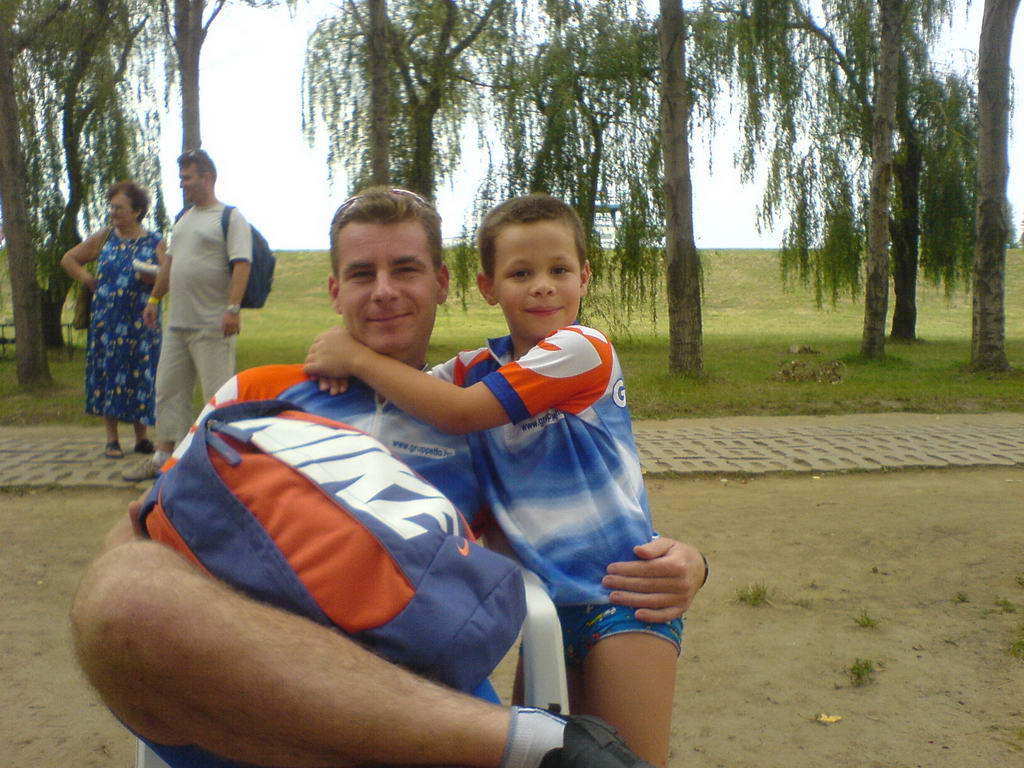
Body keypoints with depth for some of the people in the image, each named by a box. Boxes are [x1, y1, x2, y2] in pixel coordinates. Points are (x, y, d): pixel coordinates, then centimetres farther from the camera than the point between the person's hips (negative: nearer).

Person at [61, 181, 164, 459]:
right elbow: (69, 259, 18)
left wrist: (152, 278, -21)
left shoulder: (155, 243, 3)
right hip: (106, 319, 1)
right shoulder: (103, 237, 7)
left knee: (140, 375, 1)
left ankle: (141, 437, 12)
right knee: (107, 373, 1)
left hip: (141, 321, -1)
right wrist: (87, 279, 5)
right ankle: (112, 440, 7)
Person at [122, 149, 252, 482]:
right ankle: (163, 456, 20)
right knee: (168, 390, 12)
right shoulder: (183, 218, 19)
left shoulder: (230, 217, -6)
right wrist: (154, 299, 25)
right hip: (177, 323, 8)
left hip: (212, 326, -8)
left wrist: (233, 308, -25)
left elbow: (241, 264, -16)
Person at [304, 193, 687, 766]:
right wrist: (343, 366, -12)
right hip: (547, 600, 6)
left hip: (622, 595, -6)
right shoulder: (479, 368, 7)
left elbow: (458, 413, -21)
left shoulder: (583, 350, -16)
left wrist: (359, 357, -14)